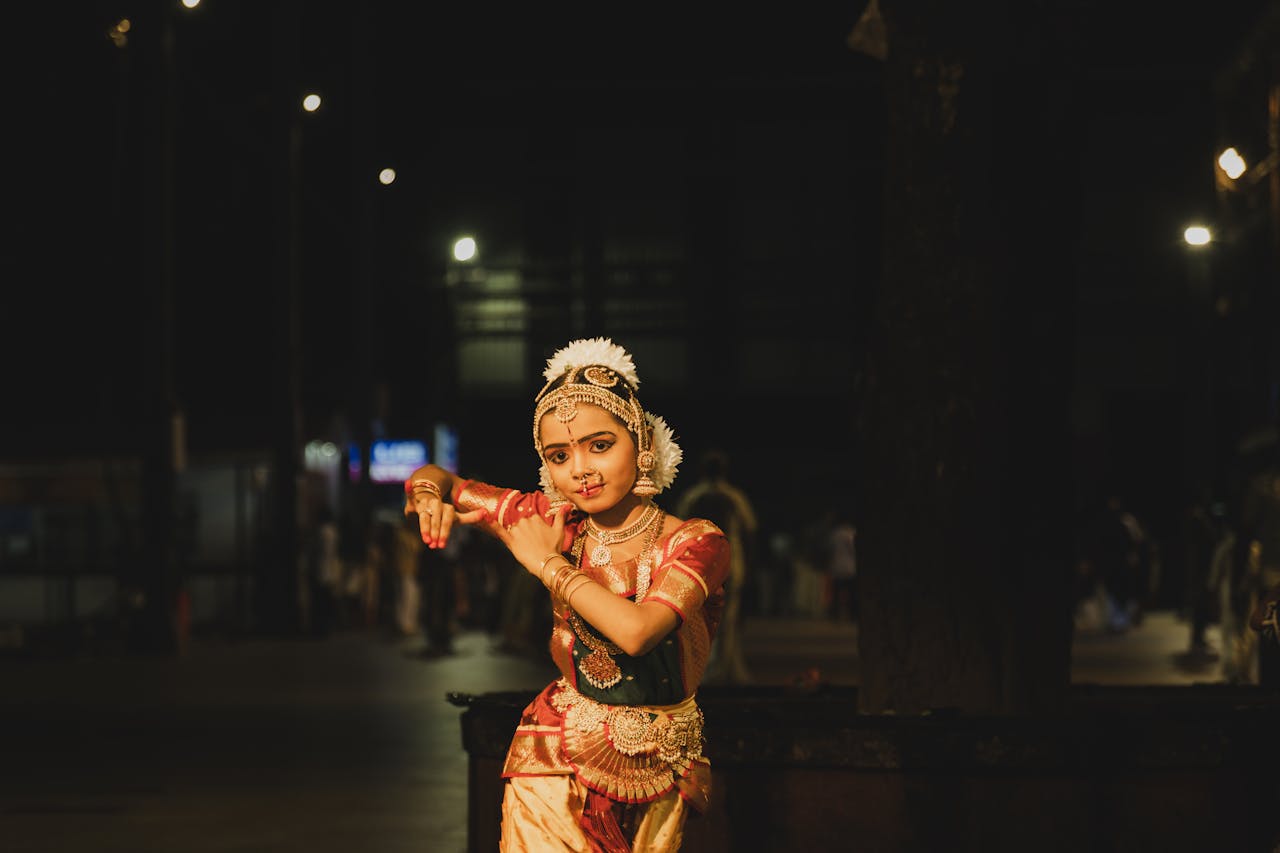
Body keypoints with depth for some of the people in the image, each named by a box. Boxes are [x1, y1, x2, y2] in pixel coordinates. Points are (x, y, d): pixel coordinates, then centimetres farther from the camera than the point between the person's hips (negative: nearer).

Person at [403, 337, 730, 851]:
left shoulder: (694, 542, -13)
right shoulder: (558, 524, -3)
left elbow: (635, 631, -32)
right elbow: (434, 480, 9)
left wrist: (546, 563, -19)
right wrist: (430, 494, -15)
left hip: (656, 782, -1)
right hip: (559, 770, 2)